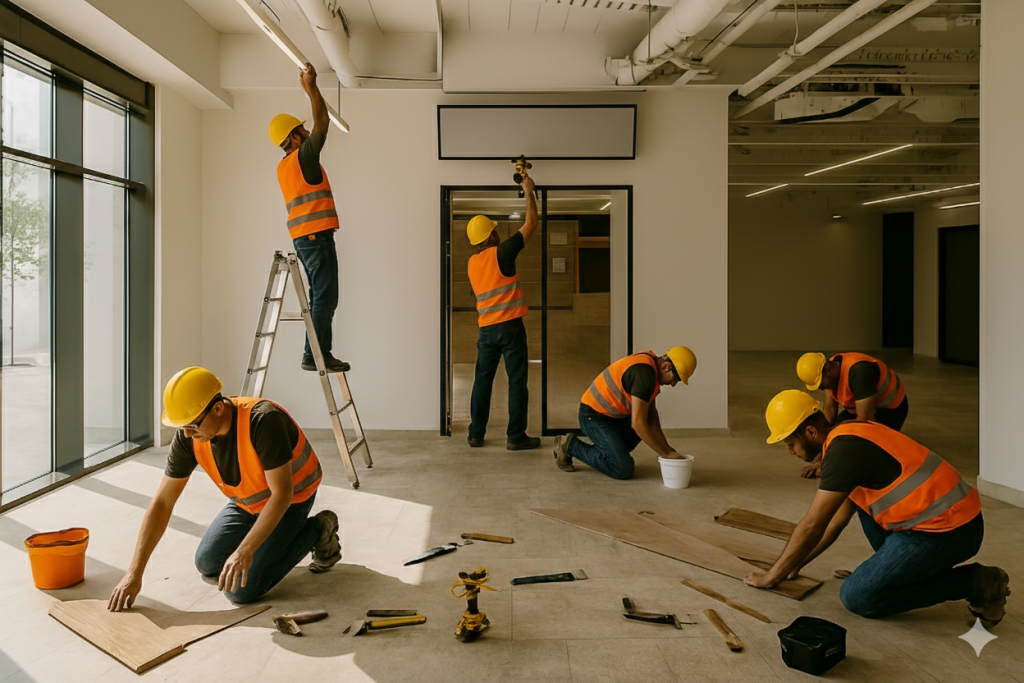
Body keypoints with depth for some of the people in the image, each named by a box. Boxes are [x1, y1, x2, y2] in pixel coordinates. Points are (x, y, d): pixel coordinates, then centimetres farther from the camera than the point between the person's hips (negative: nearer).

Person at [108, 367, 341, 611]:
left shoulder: (263, 421, -39)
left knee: (240, 589, -13)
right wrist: (134, 573, -17)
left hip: (290, 499, -7)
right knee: (207, 564, 13)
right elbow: (162, 503, -14)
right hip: (246, 501, 7)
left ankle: (317, 531, 2)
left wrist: (245, 551, -39)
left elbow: (282, 493, -35)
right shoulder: (187, 438, -19)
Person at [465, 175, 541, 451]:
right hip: (510, 327, -6)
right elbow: (531, 224, -4)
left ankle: (476, 434, 15)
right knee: (517, 382, 1)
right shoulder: (501, 254, -9)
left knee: (482, 381, 12)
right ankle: (516, 436, 3)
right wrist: (529, 191, 7)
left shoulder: (472, 262, 9)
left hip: (486, 330, 6)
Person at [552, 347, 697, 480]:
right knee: (623, 470, -15)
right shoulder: (644, 372, -27)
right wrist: (665, 453, -22)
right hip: (594, 417, -11)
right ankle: (570, 445, -3)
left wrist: (666, 447, 2)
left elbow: (651, 413, 10)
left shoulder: (650, 363, 5)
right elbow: (637, 423, -29)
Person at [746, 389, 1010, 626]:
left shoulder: (844, 450, -19)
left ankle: (973, 583, -2)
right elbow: (839, 517, 20)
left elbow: (812, 527, -15)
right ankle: (894, 568, 15)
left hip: (948, 530, -10)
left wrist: (772, 576, -3)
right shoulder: (849, 435, 11)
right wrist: (796, 563, 22)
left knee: (856, 597, -7)